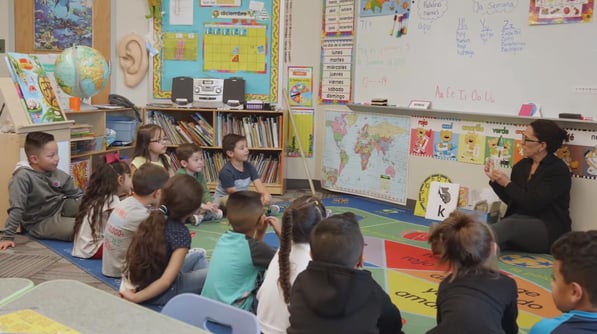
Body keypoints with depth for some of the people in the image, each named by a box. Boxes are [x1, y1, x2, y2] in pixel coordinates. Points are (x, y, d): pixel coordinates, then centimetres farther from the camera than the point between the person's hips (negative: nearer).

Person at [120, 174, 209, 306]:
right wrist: (135, 298, -22)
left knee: (200, 254, 21)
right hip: (157, 293, -8)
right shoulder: (181, 233, -23)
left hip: (139, 283, 8)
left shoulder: (153, 218, -3)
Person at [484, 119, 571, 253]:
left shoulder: (558, 170, -8)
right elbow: (511, 200, 19)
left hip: (548, 228, -6)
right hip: (519, 220, 6)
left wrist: (507, 183, -10)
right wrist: (495, 181, 5)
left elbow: (533, 204, -16)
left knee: (509, 225, -38)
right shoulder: (521, 165, 12)